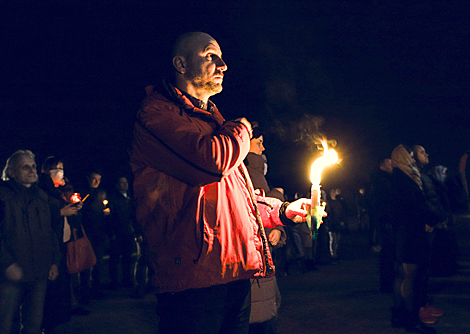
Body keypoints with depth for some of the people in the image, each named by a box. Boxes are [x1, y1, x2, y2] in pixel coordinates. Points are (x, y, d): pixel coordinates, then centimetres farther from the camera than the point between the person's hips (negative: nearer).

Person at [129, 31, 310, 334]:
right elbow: (212, 161, -23)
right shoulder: (156, 114, -6)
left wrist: (281, 211, 19)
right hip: (195, 278, -9)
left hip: (236, 275, 9)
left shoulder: (212, 120, 25)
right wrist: (241, 129, -2)